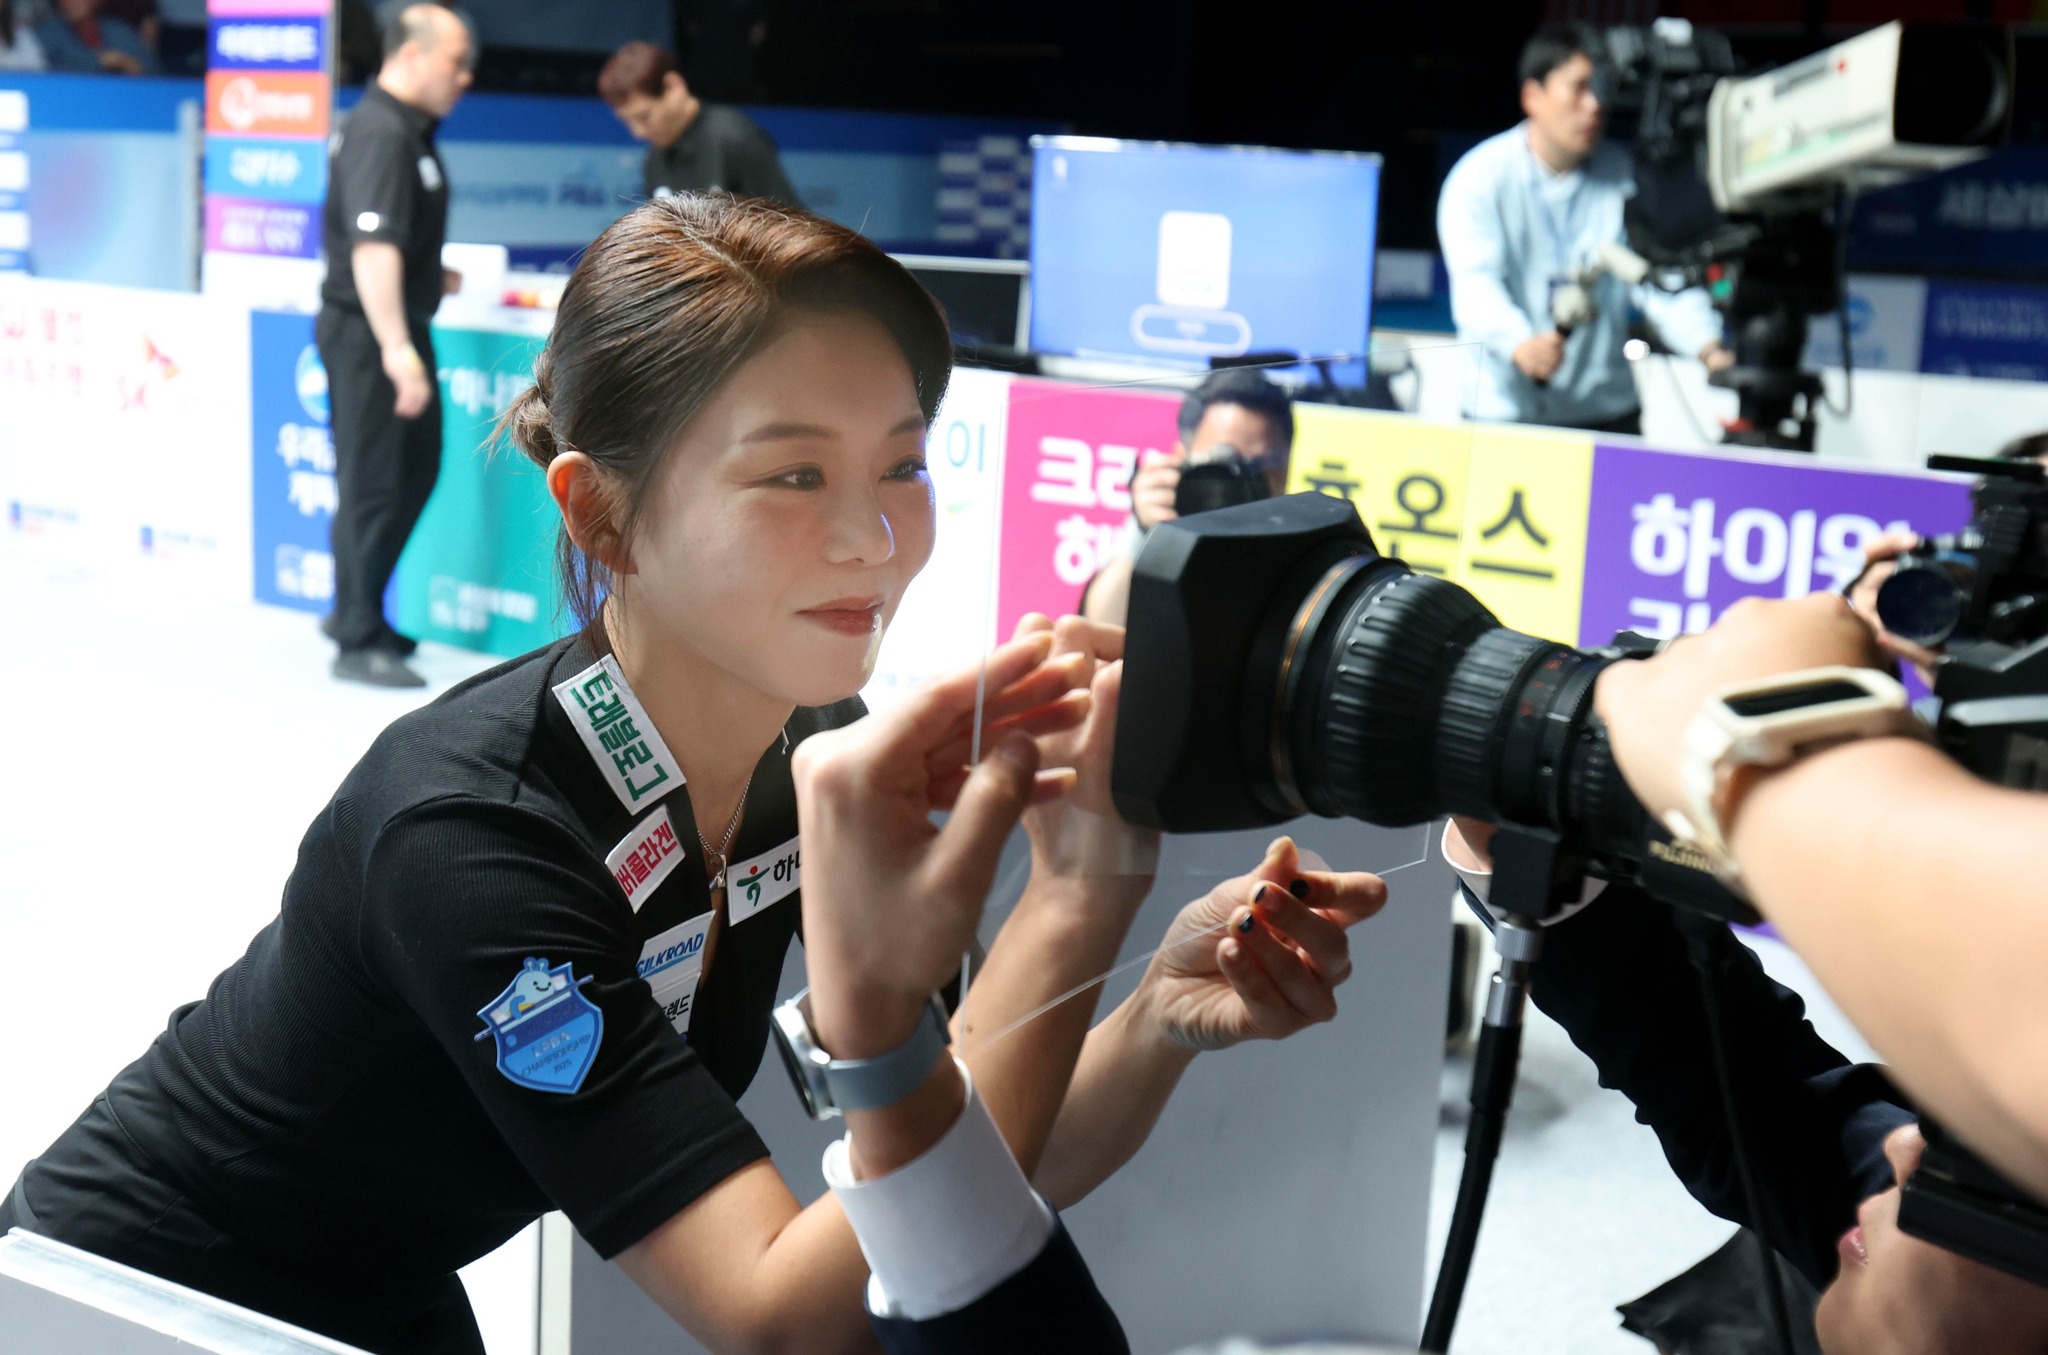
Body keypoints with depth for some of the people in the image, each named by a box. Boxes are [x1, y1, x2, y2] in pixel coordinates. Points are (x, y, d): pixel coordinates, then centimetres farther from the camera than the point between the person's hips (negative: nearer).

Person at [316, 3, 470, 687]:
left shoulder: (411, 130, 12)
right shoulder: (380, 134, -19)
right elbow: (372, 248, -29)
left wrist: (429, 274, 24)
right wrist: (396, 348, -35)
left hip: (397, 325, 10)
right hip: (369, 329, -10)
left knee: (416, 469, 18)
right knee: (372, 483, -2)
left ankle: (356, 611, 29)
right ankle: (358, 640, 8)